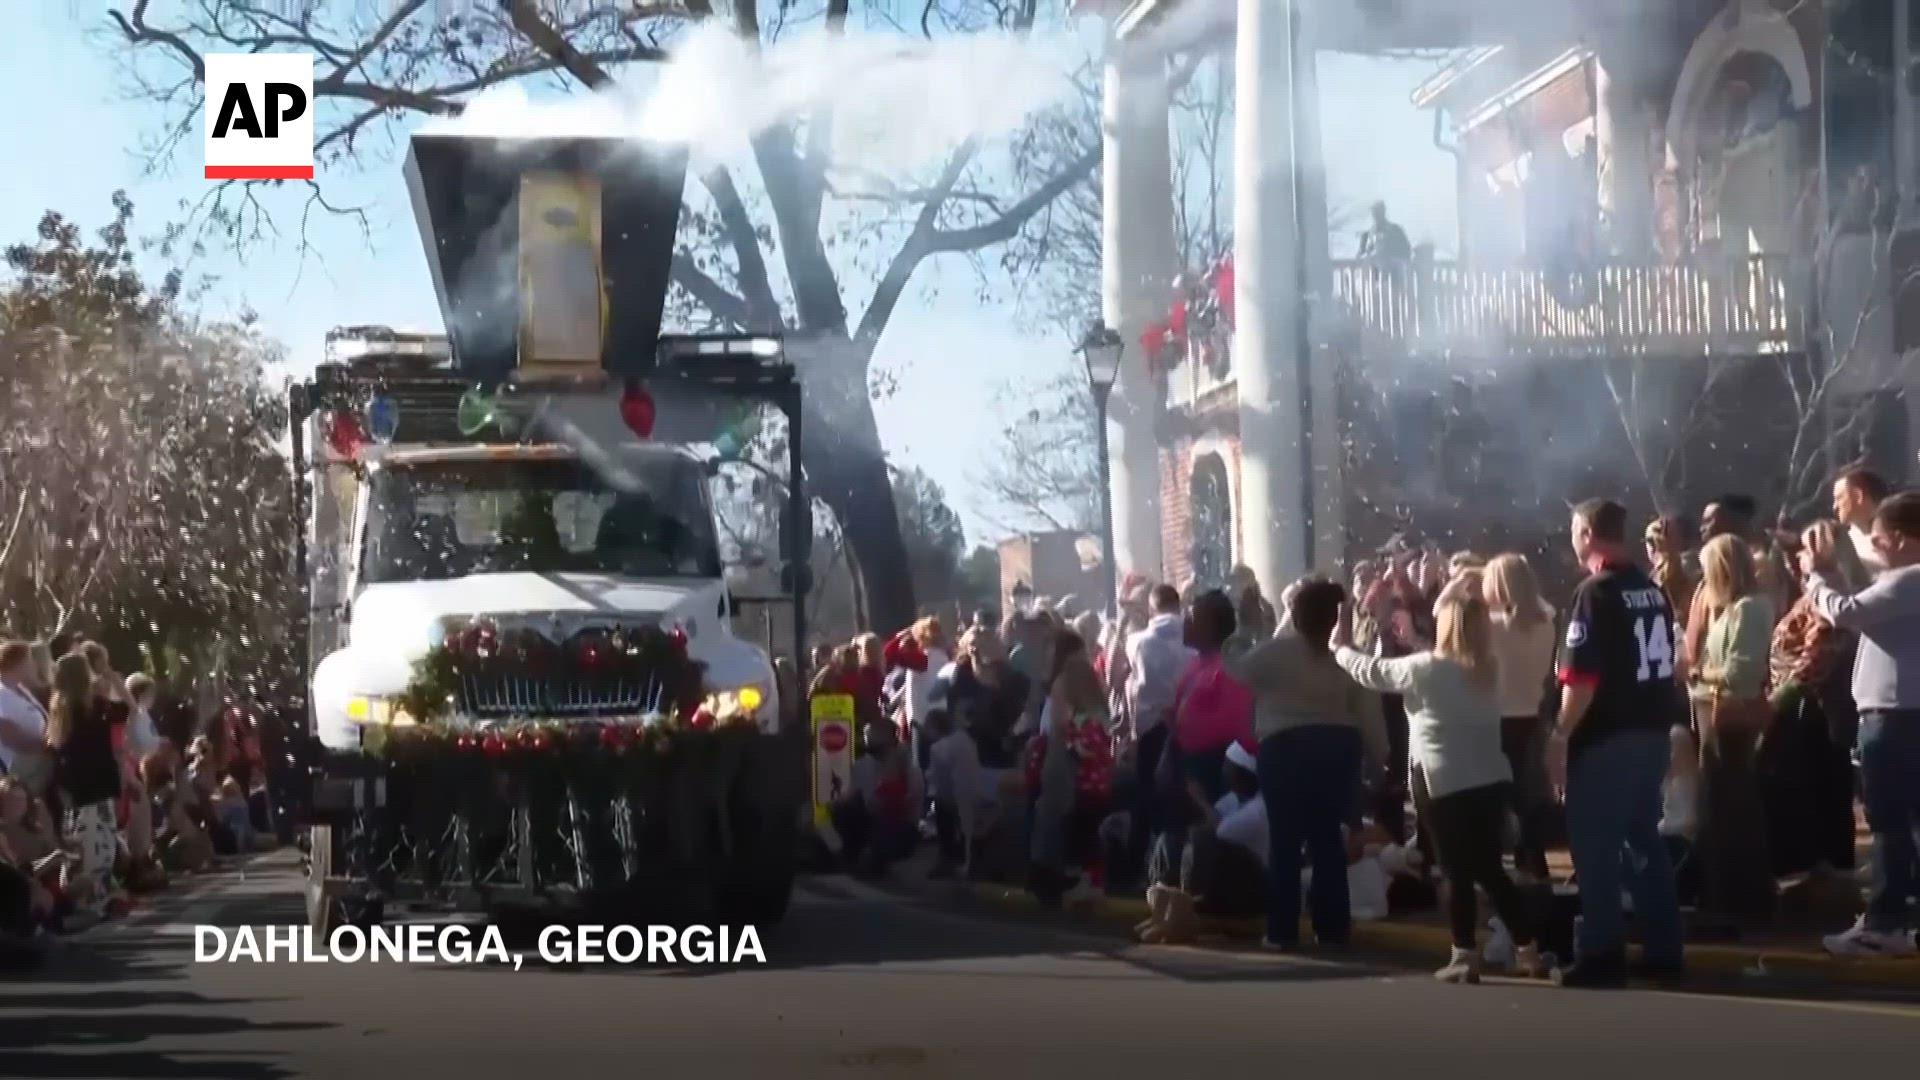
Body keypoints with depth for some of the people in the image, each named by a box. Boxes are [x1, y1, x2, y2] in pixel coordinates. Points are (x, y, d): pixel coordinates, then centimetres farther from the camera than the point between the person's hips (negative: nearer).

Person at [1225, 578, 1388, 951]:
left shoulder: (1276, 651, -6)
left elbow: (1236, 671, 7)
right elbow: (1368, 712, 3)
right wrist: (1380, 755, 11)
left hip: (1285, 747, -3)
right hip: (1339, 747, 3)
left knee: (1284, 839, 3)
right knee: (1327, 837, 11)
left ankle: (1283, 929, 3)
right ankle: (1332, 927, 12)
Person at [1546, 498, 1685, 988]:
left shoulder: (1595, 593, -14)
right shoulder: (1654, 590, 10)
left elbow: (1582, 678, -20)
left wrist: (1560, 735, -16)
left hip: (1606, 738, -8)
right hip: (1652, 731, 8)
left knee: (1595, 846, -1)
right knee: (1644, 840, 14)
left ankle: (1601, 956, -1)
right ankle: (1664, 950, 16)